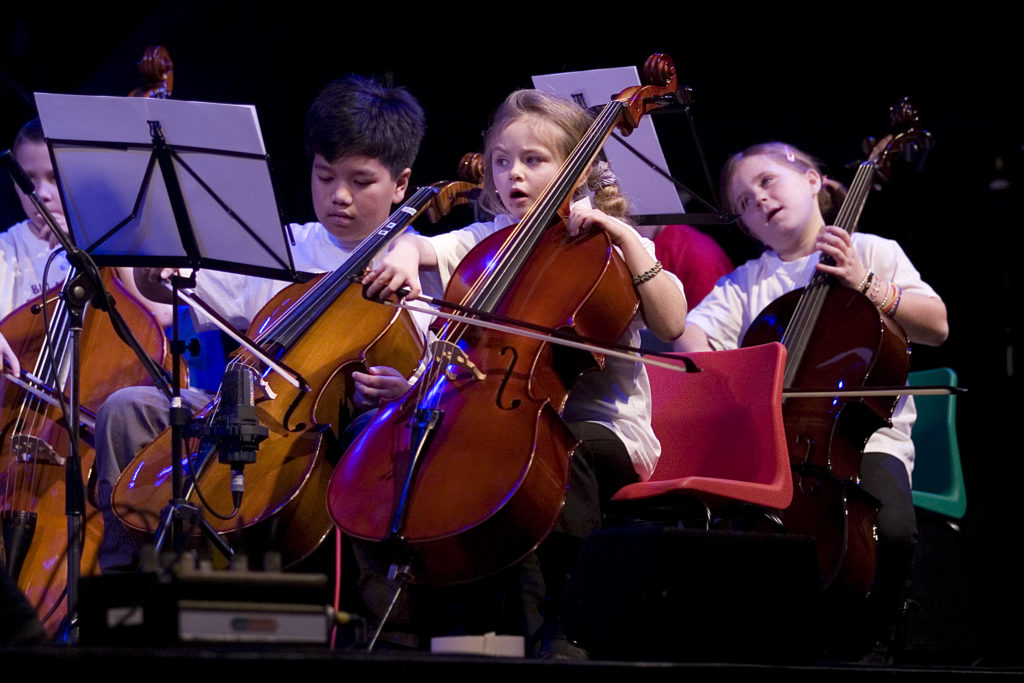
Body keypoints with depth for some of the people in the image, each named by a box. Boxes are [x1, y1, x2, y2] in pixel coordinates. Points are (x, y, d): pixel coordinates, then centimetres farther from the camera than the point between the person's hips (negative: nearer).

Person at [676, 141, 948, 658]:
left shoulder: (872, 252, 11)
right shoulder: (747, 282, 18)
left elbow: (936, 326, 2)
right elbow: (690, 333, 3)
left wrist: (868, 286, -11)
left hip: (862, 436, -2)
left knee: (892, 528, -34)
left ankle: (866, 643, -9)